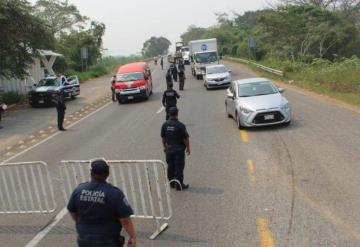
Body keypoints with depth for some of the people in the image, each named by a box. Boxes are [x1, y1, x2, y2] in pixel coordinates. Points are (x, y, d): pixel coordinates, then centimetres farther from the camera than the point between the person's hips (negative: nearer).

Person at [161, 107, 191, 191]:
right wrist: (188, 148, -1)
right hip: (179, 149, -5)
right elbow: (185, 138, -14)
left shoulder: (165, 125, -3)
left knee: (170, 167, 15)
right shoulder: (180, 125, -18)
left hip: (169, 149, 5)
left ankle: (172, 183, 26)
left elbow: (163, 137, 7)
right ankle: (179, 185, 8)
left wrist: (165, 146, 20)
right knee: (179, 167, 3)